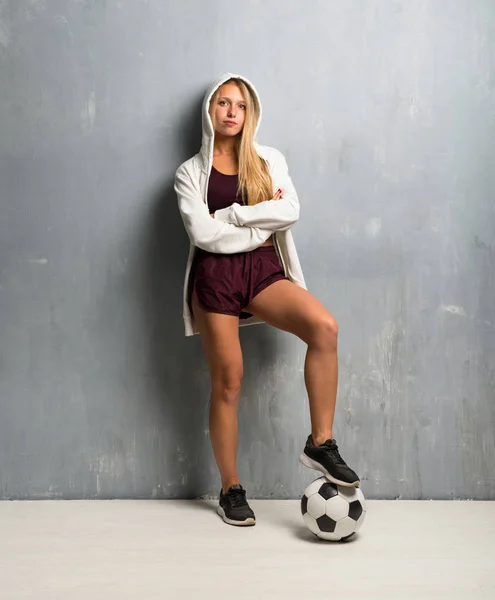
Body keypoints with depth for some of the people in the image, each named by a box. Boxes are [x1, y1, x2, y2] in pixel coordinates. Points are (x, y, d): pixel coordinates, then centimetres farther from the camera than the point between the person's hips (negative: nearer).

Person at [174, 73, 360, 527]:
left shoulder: (270, 161, 13)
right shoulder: (191, 171, 7)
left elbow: (291, 210, -5)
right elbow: (202, 233, -8)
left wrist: (230, 215, -8)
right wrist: (259, 229, -3)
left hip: (263, 270, 2)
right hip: (216, 275, -2)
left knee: (324, 325, -26)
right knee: (228, 383, -2)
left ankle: (321, 444, -17)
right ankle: (231, 490, 13)